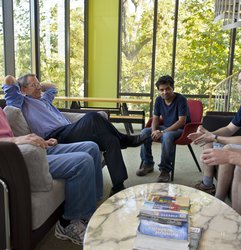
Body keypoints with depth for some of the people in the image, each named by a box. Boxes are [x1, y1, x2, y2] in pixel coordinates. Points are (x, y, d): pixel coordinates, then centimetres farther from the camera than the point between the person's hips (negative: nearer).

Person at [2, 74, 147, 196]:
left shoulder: (44, 99, 35)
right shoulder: (22, 103, 9)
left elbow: (52, 87, 54)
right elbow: (8, 80, -3)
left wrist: (38, 85, 42)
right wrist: (18, 84, 18)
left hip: (69, 134, 10)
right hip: (55, 138, -10)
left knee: (111, 139, -12)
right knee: (92, 117, -28)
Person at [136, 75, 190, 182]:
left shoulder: (181, 99, -17)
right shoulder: (159, 100, 1)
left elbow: (182, 121, -24)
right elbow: (155, 118, 5)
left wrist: (163, 132, -29)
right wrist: (154, 131, -19)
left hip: (180, 129, -6)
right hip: (165, 128, 6)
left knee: (167, 136, -39)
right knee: (144, 132, -16)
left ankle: (165, 169, -26)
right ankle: (147, 163, -3)